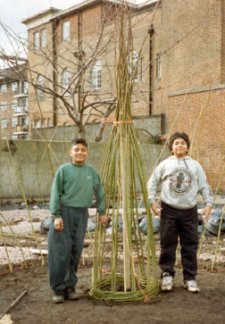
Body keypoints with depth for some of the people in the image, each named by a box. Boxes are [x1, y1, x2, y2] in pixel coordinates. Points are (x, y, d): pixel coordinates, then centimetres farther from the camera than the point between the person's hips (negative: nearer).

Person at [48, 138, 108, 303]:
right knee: (60, 251, -4)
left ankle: (70, 286, 18)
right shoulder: (64, 169, -4)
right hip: (64, 212, -3)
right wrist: (56, 215, -12)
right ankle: (58, 289, 7)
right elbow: (56, 194, -6)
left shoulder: (91, 171, 6)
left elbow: (99, 192, 15)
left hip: (82, 213, 3)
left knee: (76, 252, 7)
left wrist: (102, 212, 15)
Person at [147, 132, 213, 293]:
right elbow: (152, 182, 6)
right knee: (168, 245, 4)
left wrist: (209, 202, -4)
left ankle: (190, 278, 15)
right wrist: (152, 201, -4)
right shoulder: (165, 164, 2)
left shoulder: (195, 165, 6)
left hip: (189, 211, 1)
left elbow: (204, 186, 7)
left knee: (190, 246, 5)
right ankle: (167, 275, 16)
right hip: (169, 210, -1)